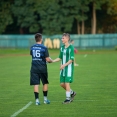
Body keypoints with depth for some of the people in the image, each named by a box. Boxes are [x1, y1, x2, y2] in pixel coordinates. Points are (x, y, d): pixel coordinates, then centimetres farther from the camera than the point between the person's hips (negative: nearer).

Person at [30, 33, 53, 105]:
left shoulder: (32, 48, 3)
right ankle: (45, 99, 19)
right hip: (42, 68, -3)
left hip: (34, 68, 3)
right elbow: (48, 60, -11)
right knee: (45, 83, 14)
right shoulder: (44, 48, -10)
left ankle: (37, 100, -1)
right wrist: (51, 61, 11)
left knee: (36, 84, 2)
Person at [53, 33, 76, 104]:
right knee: (62, 83, 7)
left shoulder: (71, 47, -11)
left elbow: (72, 59, -15)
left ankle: (68, 98, 4)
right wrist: (52, 61, 4)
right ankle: (72, 93, 28)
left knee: (67, 83, -6)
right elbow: (60, 58, 17)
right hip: (63, 68, 7)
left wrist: (64, 65, -22)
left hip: (69, 67, -7)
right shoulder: (62, 48, 11)